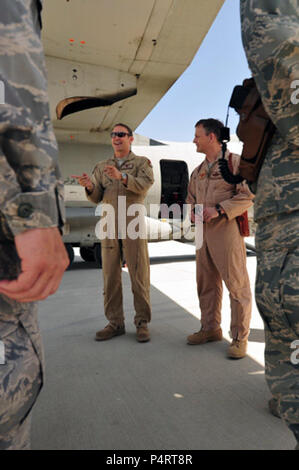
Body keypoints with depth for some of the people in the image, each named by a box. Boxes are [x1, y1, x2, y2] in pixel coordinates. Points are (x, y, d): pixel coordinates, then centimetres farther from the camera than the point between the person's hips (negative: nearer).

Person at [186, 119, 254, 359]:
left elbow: (248, 195, -9)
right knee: (206, 283, 11)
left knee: (237, 284, -3)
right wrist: (193, 211, 4)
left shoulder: (234, 161, -2)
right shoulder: (199, 171, 19)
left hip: (226, 229, -7)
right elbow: (191, 197, 27)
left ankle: (240, 338, 7)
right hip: (204, 231, 7)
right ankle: (210, 328, 25)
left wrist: (219, 210, -17)